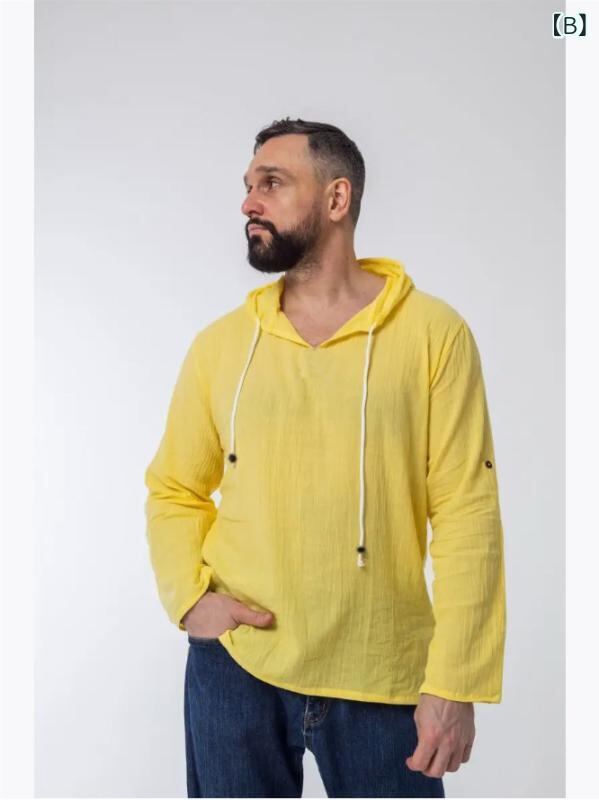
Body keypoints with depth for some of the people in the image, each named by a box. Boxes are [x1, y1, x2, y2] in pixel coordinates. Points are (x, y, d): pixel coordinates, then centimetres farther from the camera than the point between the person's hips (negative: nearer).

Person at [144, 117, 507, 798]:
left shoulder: (433, 332, -6)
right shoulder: (219, 345, 3)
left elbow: (467, 514, -8)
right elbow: (174, 490, 10)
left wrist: (456, 684, -11)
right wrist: (188, 596, -7)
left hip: (384, 679, -2)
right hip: (234, 666, 3)